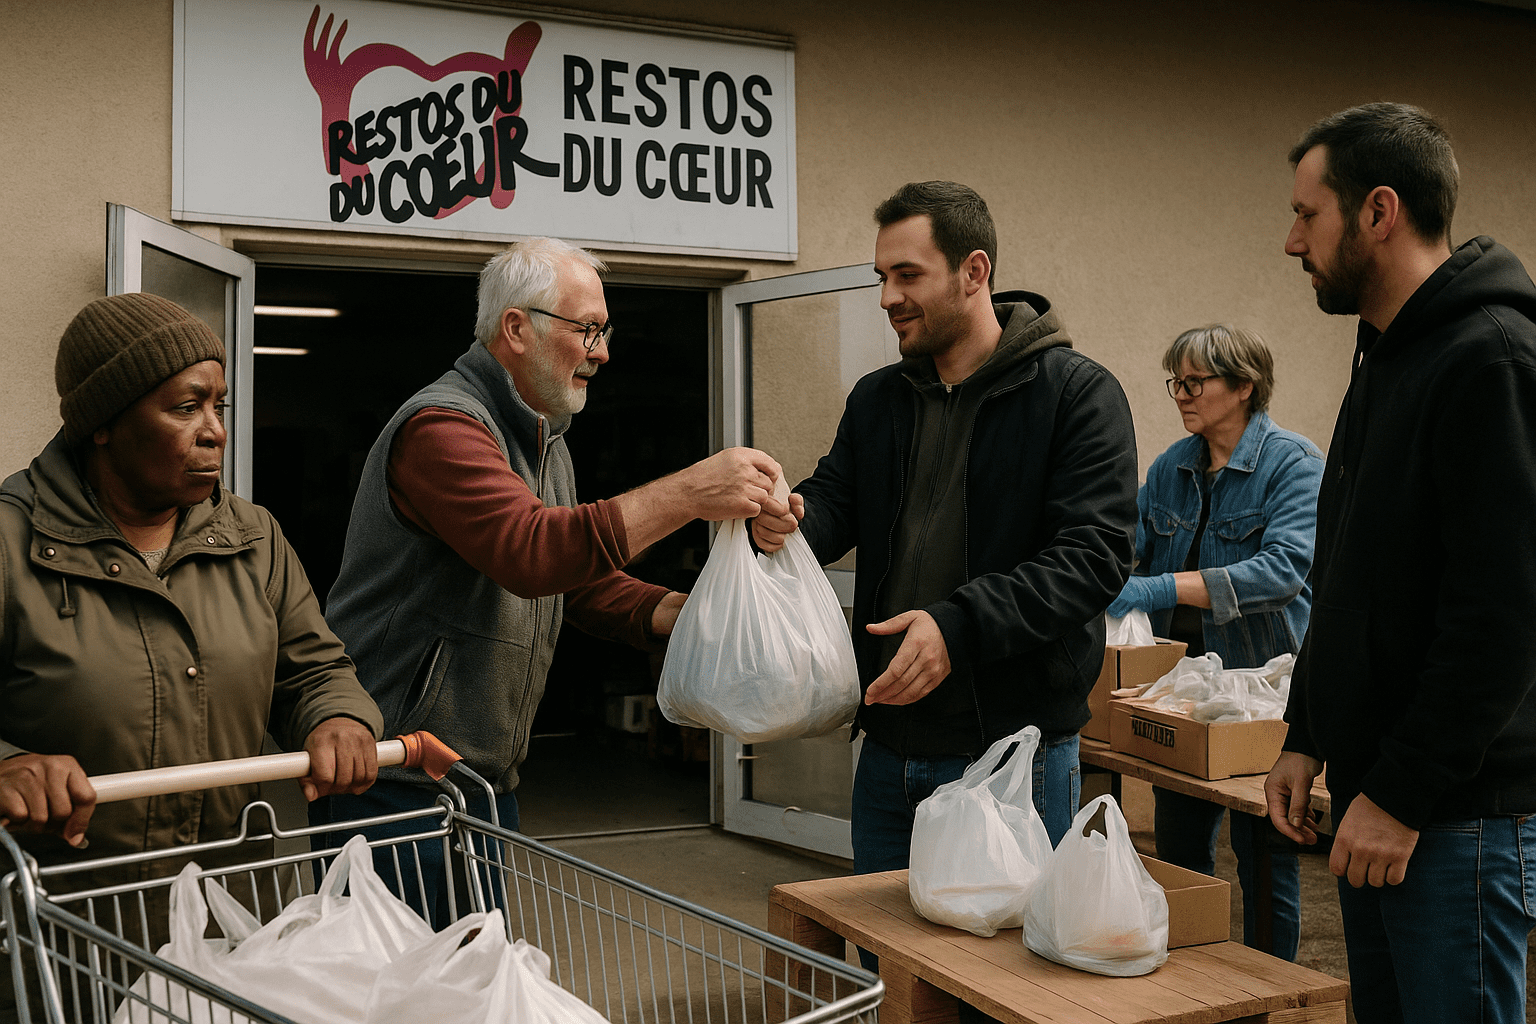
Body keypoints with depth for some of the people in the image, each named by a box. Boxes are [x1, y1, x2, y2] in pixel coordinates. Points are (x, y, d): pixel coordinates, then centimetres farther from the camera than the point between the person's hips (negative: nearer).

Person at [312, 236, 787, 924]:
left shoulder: (542, 439, 17)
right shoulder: (441, 426, -17)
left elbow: (580, 578, 17)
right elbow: (532, 551, -33)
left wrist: (667, 611, -3)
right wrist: (688, 493, -34)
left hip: (488, 782, 9)